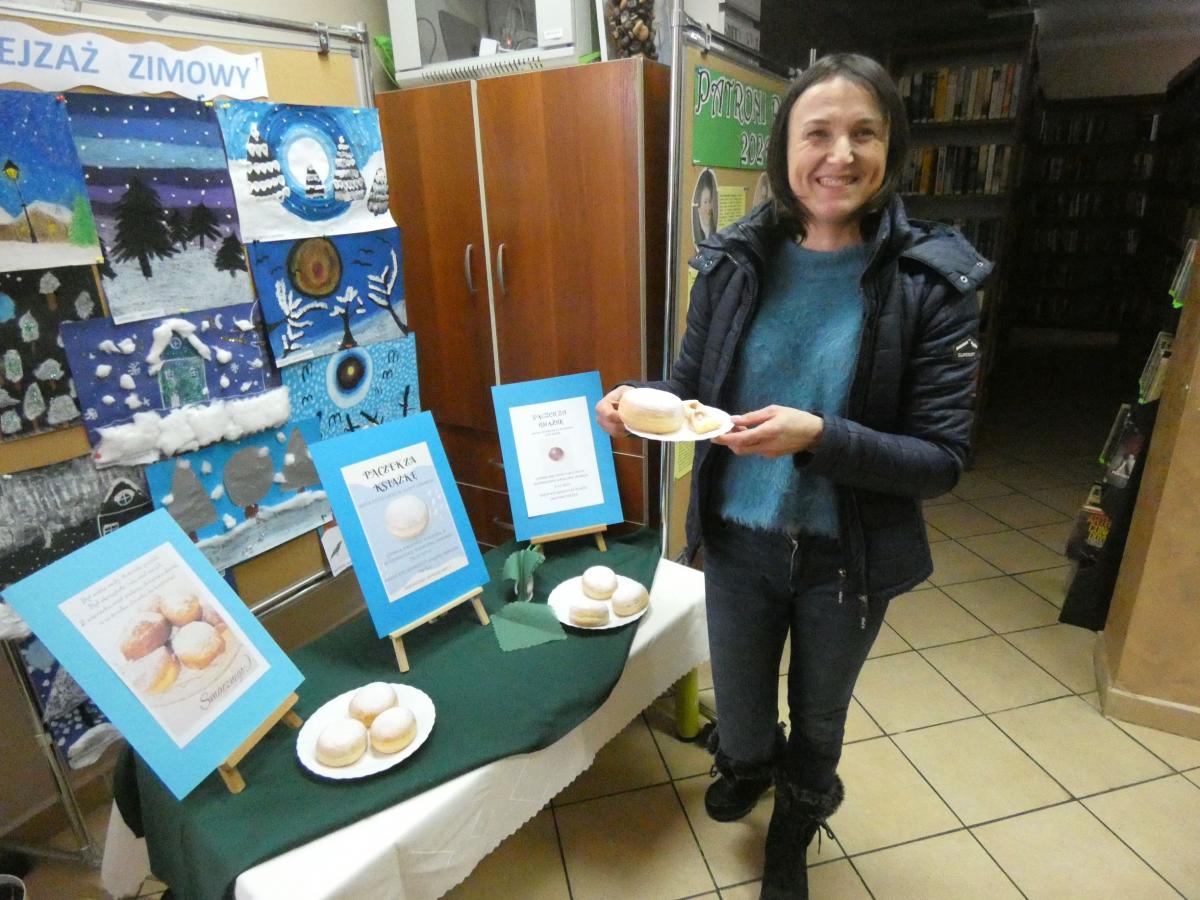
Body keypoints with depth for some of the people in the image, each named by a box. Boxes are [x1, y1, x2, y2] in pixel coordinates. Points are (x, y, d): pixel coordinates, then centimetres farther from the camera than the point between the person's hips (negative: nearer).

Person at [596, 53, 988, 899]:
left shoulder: (934, 281, -15)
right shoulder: (736, 260, -8)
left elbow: (941, 460, -16)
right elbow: (693, 387, 1)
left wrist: (818, 436, -32)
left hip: (846, 558, -1)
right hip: (738, 542, 2)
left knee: (818, 720, 25)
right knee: (740, 717, 23)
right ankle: (747, 767, 63)